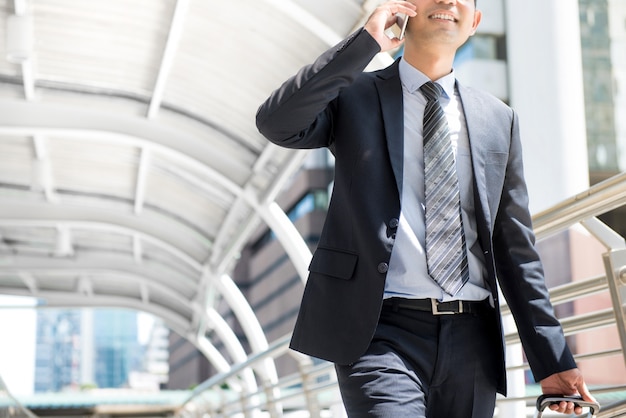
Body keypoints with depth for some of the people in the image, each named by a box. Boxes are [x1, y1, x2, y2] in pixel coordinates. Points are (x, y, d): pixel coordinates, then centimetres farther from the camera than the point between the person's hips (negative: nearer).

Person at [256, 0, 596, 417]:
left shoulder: (498, 119, 14)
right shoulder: (354, 94, 5)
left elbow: (516, 249, 14)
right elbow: (276, 123, -15)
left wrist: (552, 359, 9)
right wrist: (366, 41, -11)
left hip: (471, 338, 4)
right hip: (382, 333, -4)